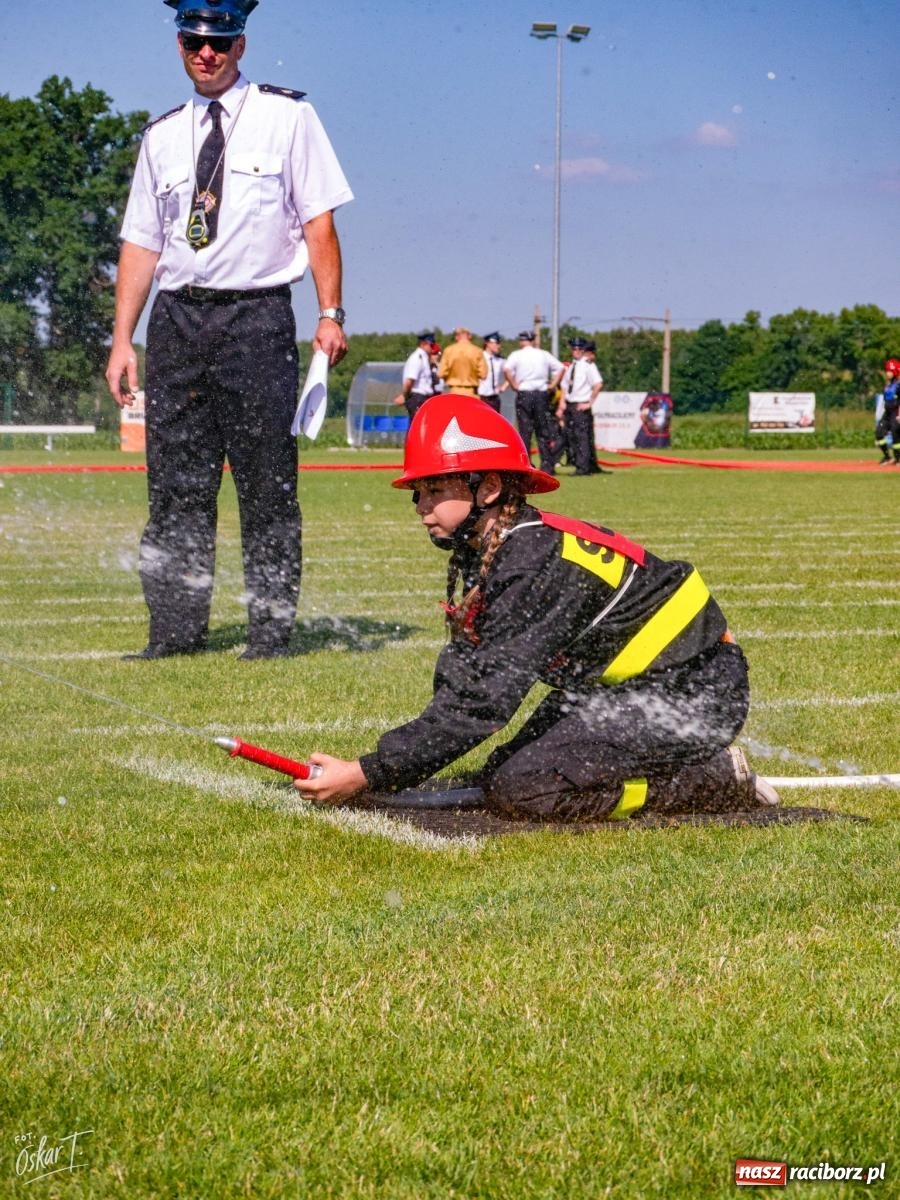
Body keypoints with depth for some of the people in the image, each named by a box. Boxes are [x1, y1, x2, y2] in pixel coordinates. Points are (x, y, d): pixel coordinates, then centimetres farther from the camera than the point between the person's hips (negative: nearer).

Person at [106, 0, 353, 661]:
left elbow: (319, 221, 0)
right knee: (176, 483, 2)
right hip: (177, 316, 4)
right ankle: (177, 627, 7)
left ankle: (272, 630, 1)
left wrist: (331, 314, -10)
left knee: (268, 484, -4)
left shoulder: (286, 116, 5)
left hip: (257, 316, -4)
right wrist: (123, 340, 7)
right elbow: (141, 243, 14)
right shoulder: (162, 136, 15)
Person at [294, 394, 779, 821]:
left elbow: (484, 700, -31)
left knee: (520, 788, -21)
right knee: (498, 777, 3)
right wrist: (378, 771, -8)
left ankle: (718, 779, -9)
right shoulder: (485, 555, 2)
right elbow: (458, 680, 3)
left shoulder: (538, 564, -27)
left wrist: (370, 774, -30)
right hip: (619, 686, 10)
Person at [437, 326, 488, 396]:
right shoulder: (477, 351, -3)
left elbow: (441, 373, -4)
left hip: (454, 391, 0)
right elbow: (483, 374, -5)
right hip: (471, 392, 0)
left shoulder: (449, 351, -3)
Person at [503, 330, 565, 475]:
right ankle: (547, 466, 5)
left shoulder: (517, 355, -1)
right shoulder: (544, 355, 8)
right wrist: (552, 385, 5)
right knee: (543, 431, 8)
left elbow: (506, 369, -18)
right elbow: (561, 368, 4)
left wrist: (514, 386, -9)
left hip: (524, 394, -2)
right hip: (542, 394, 3)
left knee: (524, 431, 0)